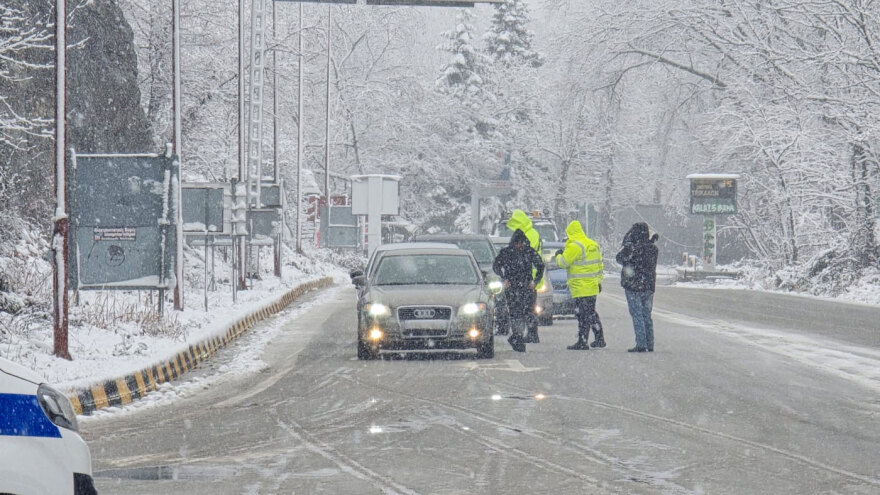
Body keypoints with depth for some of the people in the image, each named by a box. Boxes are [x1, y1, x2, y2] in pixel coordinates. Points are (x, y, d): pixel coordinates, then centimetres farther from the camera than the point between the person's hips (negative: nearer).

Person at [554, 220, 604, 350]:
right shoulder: (594, 245, 13)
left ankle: (582, 342, -5)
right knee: (591, 313, 17)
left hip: (581, 288, -8)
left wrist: (559, 255, 7)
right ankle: (600, 339, 20)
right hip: (593, 286, 8)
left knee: (583, 315, -6)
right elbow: (600, 264, 19)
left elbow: (563, 262, -14)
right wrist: (599, 280, 26)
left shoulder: (575, 246, -15)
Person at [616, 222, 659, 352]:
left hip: (633, 286, -6)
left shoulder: (631, 247, -15)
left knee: (637, 315, -3)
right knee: (647, 315, 14)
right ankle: (650, 345, 15)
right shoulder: (653, 248, 3)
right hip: (649, 286, 6)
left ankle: (641, 344, -8)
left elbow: (620, 258, -3)